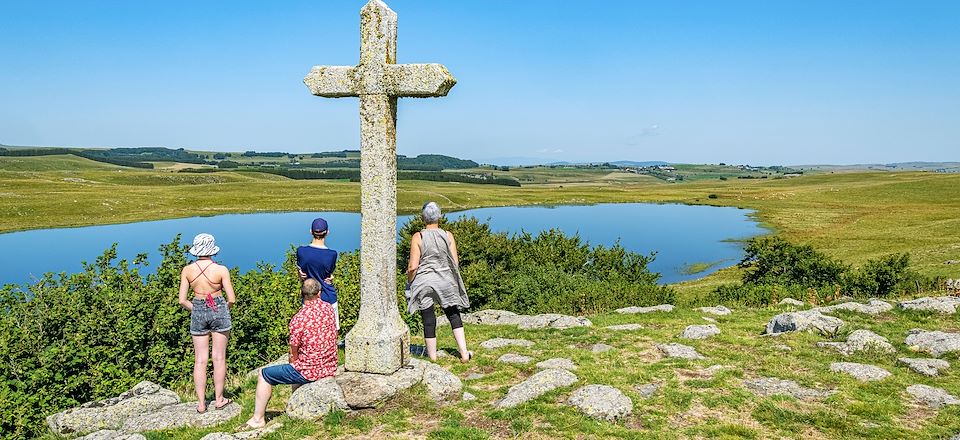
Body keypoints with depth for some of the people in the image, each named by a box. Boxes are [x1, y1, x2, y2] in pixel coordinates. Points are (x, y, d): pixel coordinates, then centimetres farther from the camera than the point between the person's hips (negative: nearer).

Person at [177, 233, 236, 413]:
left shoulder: (187, 270, -5)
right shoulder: (221, 270, -12)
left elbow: (182, 300, -3)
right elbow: (231, 299, -10)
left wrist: (195, 310, 14)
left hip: (198, 312, 2)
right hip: (219, 310, -2)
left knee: (200, 360, 9)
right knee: (219, 357, 9)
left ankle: (201, 403, 12)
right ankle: (219, 399, 17)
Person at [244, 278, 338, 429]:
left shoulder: (298, 319, -20)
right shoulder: (329, 308, -2)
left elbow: (293, 355, -11)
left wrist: (293, 360, 12)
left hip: (309, 371, -7)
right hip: (330, 367, 7)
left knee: (264, 375, 11)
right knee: (296, 367, 37)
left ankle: (258, 419, 18)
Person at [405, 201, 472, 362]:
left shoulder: (418, 237, -10)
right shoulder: (448, 236, -3)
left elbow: (413, 266, -12)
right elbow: (455, 263, -3)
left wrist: (409, 281, 5)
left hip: (423, 282, -2)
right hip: (445, 281, 2)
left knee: (429, 320, 8)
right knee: (453, 314, 17)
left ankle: (432, 358, 19)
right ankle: (464, 353, 14)